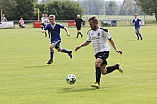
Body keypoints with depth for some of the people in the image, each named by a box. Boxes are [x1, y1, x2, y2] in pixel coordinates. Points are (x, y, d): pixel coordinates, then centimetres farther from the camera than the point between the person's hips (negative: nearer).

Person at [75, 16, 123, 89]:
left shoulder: (103, 31, -9)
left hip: (104, 51, -7)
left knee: (96, 63, -31)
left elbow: (110, 40, -4)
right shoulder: (90, 32, 10)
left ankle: (97, 83, -30)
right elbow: (88, 42, 23)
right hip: (97, 53, 7)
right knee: (103, 72, 9)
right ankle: (117, 66, 36)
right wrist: (80, 46, 6)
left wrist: (116, 49, -12)